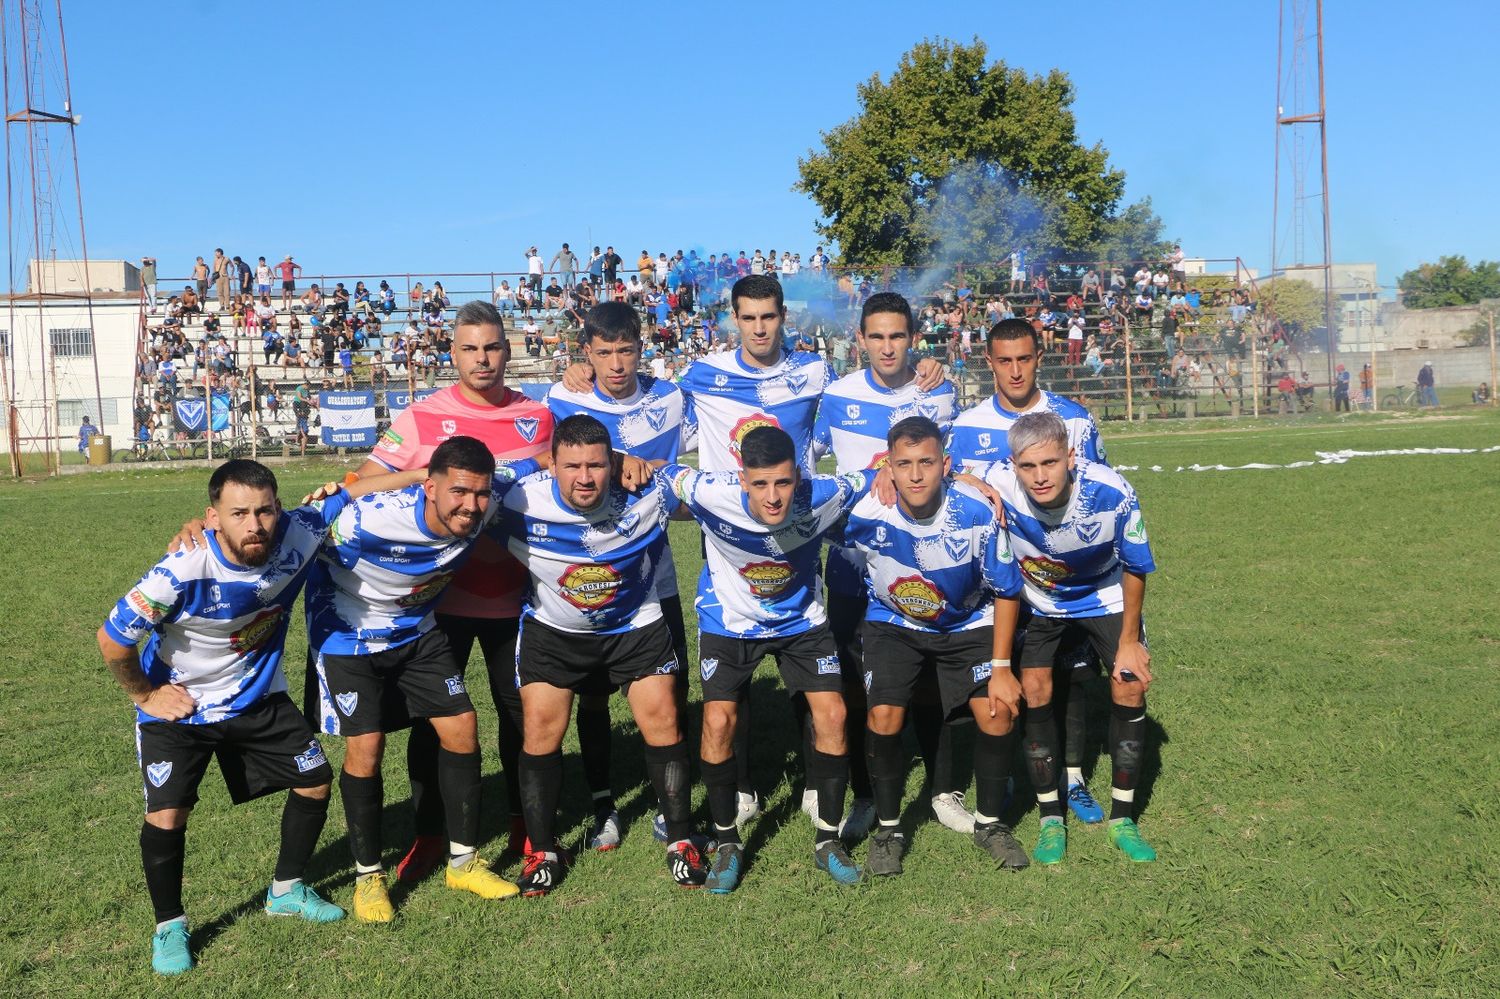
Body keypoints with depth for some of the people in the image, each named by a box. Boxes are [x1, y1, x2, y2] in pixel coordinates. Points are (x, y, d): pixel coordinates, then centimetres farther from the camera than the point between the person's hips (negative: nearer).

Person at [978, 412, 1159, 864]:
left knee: (1130, 687, -8)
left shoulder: (1113, 494, -34)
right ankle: (1051, 818, 9)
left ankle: (1122, 817, 11)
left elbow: (1135, 569, -16)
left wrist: (1128, 641, -10)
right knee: (1033, 691, -9)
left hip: (1105, 596, 0)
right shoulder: (997, 483, -35)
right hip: (1037, 601, 0)